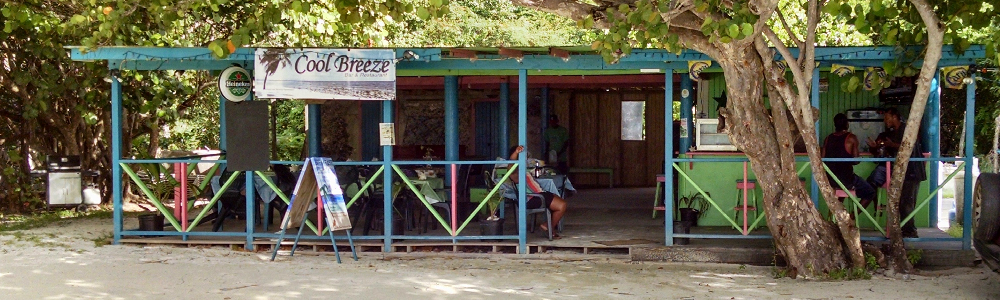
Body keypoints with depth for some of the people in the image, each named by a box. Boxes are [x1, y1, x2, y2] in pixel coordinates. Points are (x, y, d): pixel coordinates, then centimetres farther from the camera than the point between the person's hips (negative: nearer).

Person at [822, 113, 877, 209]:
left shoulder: (828, 138, 4)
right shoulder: (851, 138, -7)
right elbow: (856, 161, -9)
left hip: (830, 180, 5)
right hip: (846, 179, -5)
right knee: (871, 193, 14)